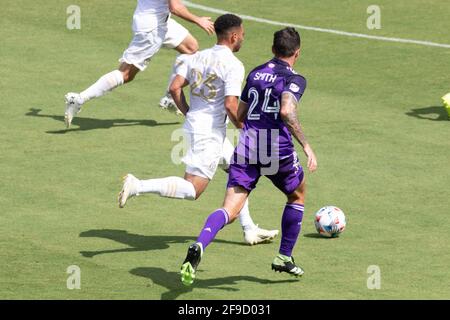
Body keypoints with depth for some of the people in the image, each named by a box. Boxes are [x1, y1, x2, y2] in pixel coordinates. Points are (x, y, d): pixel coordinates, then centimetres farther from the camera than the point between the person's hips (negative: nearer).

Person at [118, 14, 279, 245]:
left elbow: (175, 88, 3)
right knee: (192, 189, -10)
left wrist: (189, 114, 15)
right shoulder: (234, 65, -14)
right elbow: (230, 105, -22)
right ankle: (138, 186, -20)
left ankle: (249, 230, 27)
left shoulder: (198, 57, 8)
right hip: (210, 133, -9)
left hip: (194, 123, 9)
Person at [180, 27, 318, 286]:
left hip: (246, 148, 4)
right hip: (277, 149, -4)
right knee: (298, 196, 26)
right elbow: (287, 111, -22)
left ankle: (199, 247, -35)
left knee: (230, 211, -6)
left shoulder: (256, 73, 16)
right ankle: (285, 257, 29)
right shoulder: (294, 79, -3)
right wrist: (306, 145, -22)